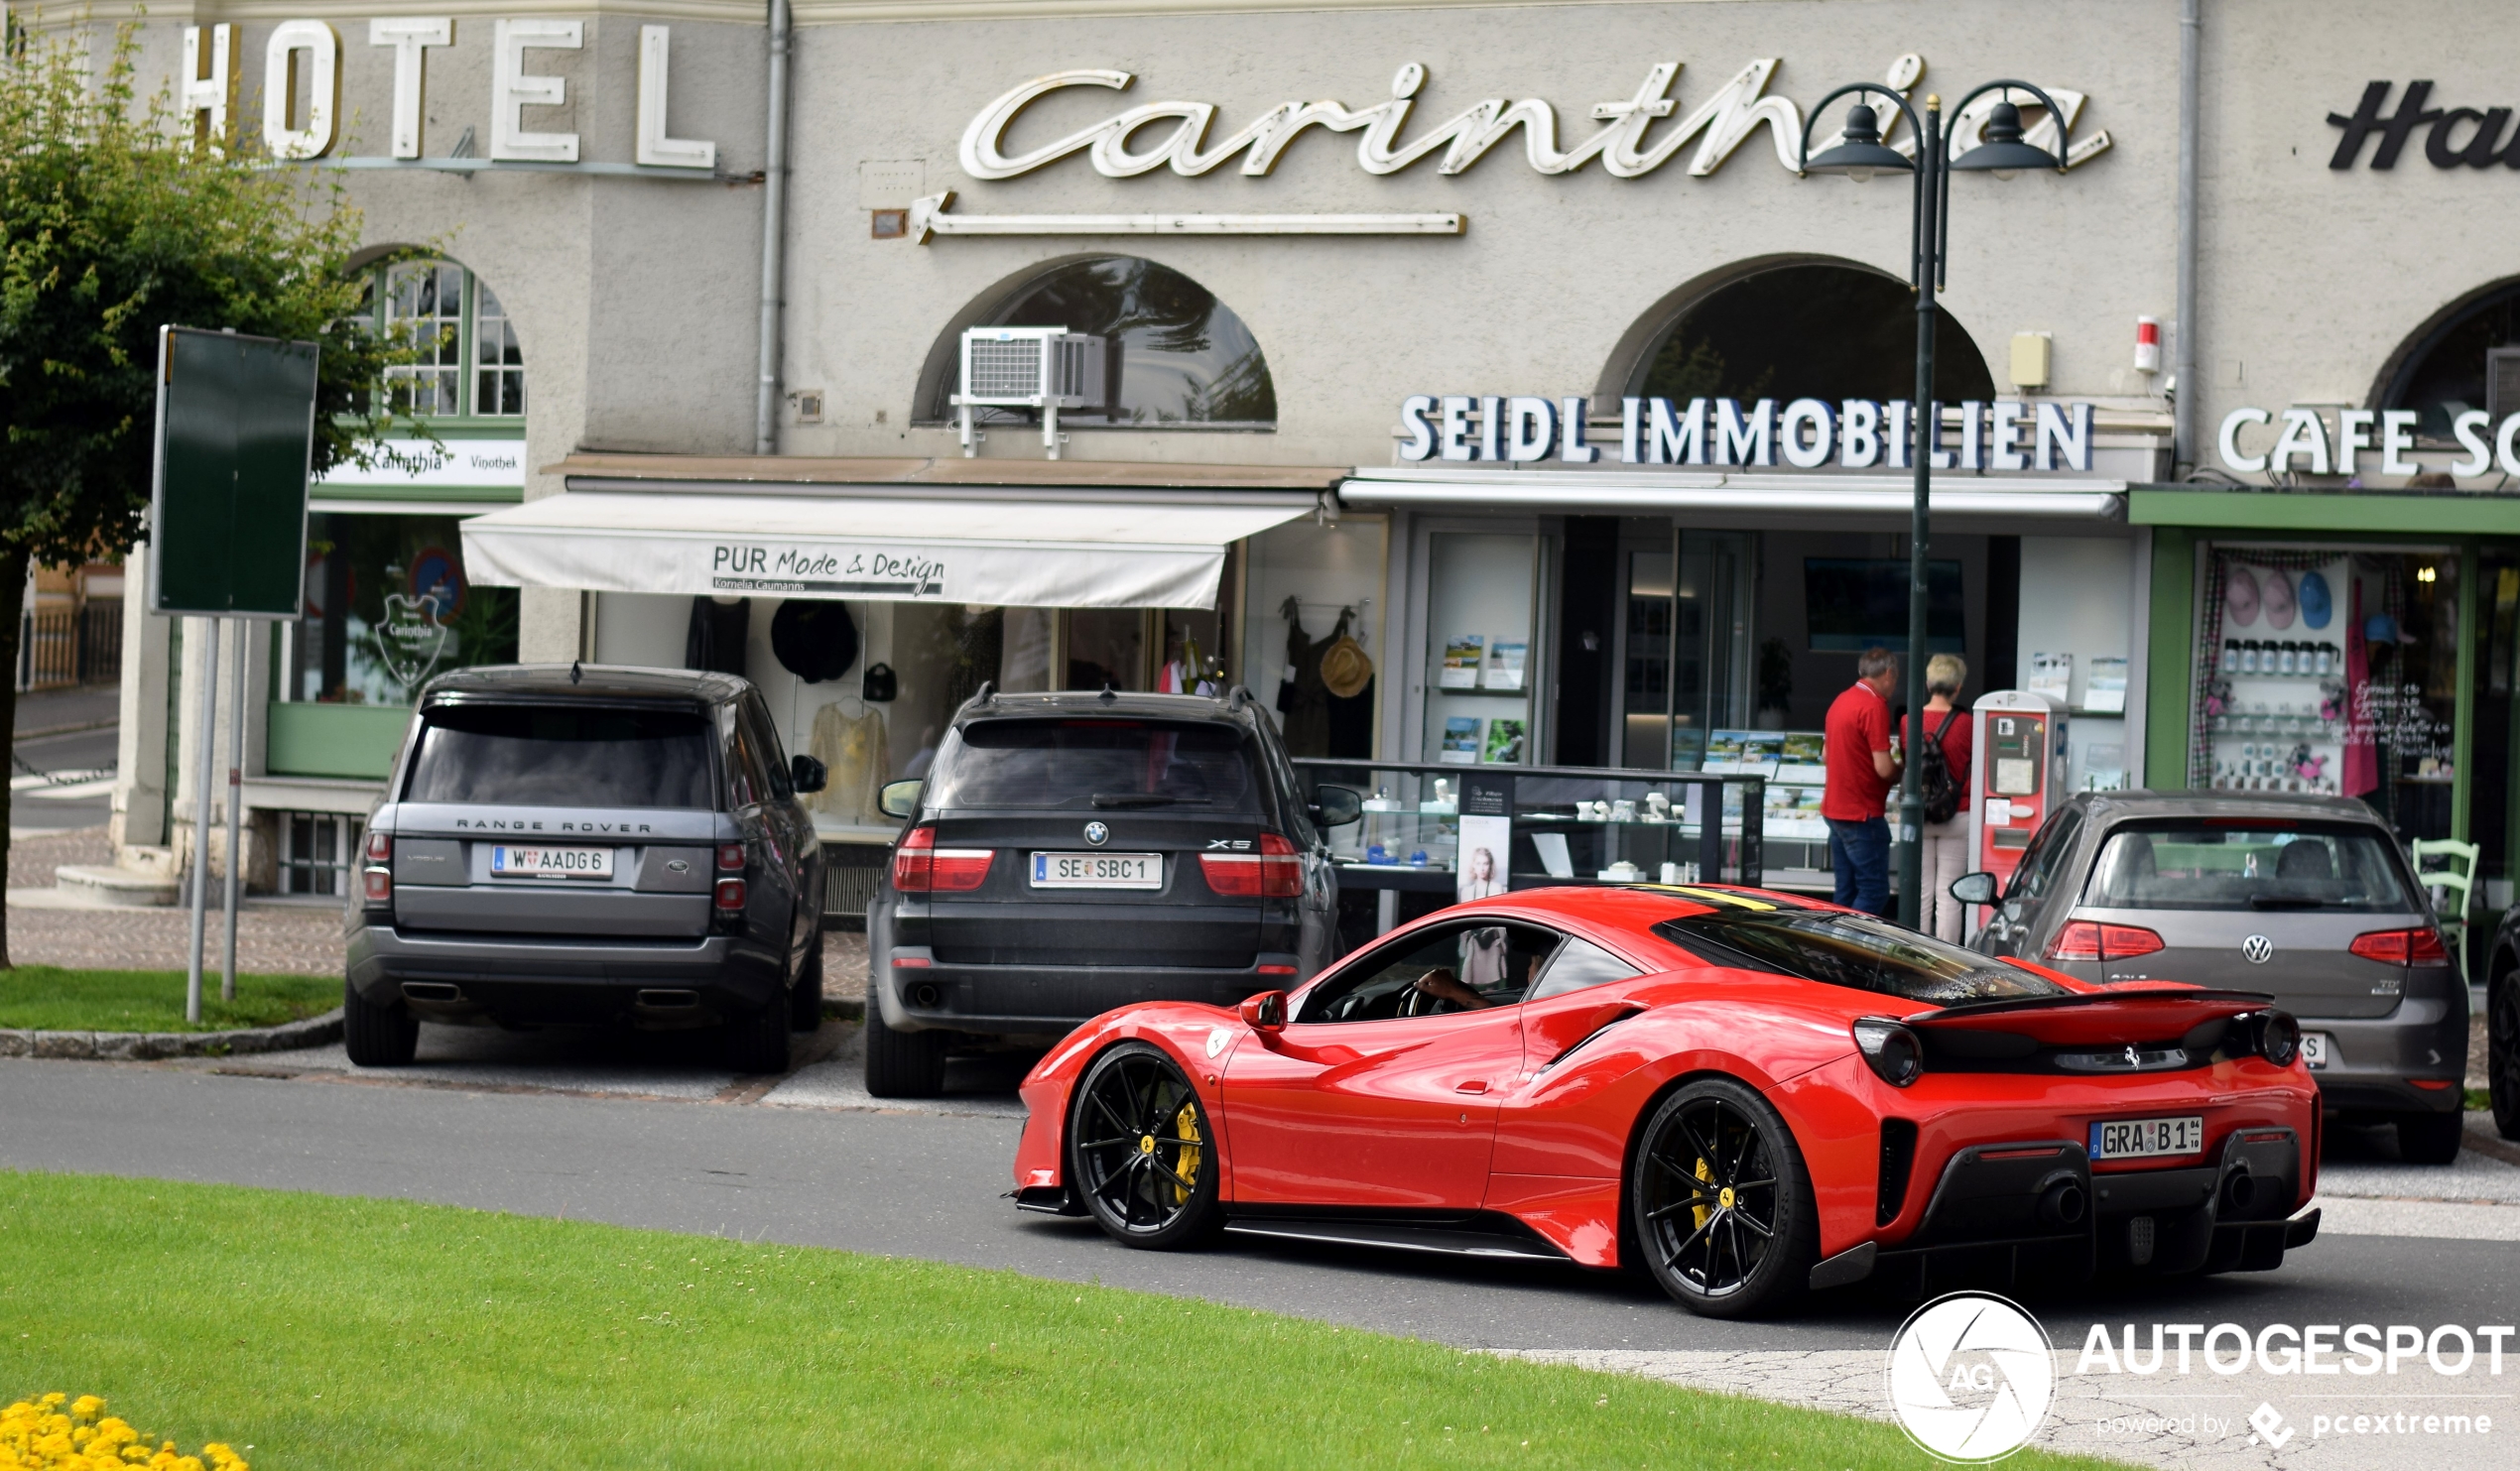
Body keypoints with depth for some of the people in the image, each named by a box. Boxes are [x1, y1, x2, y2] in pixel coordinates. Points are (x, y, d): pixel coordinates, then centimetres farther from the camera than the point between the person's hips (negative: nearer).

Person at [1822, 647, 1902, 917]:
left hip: (1834, 810, 9)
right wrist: (1902, 771, 0)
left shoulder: (1841, 701, 13)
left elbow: (1826, 755, 24)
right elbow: (1883, 768, -20)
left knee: (1846, 892, 12)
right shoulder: (1875, 705, -16)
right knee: (1874, 893, -7)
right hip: (1861, 813, -9)